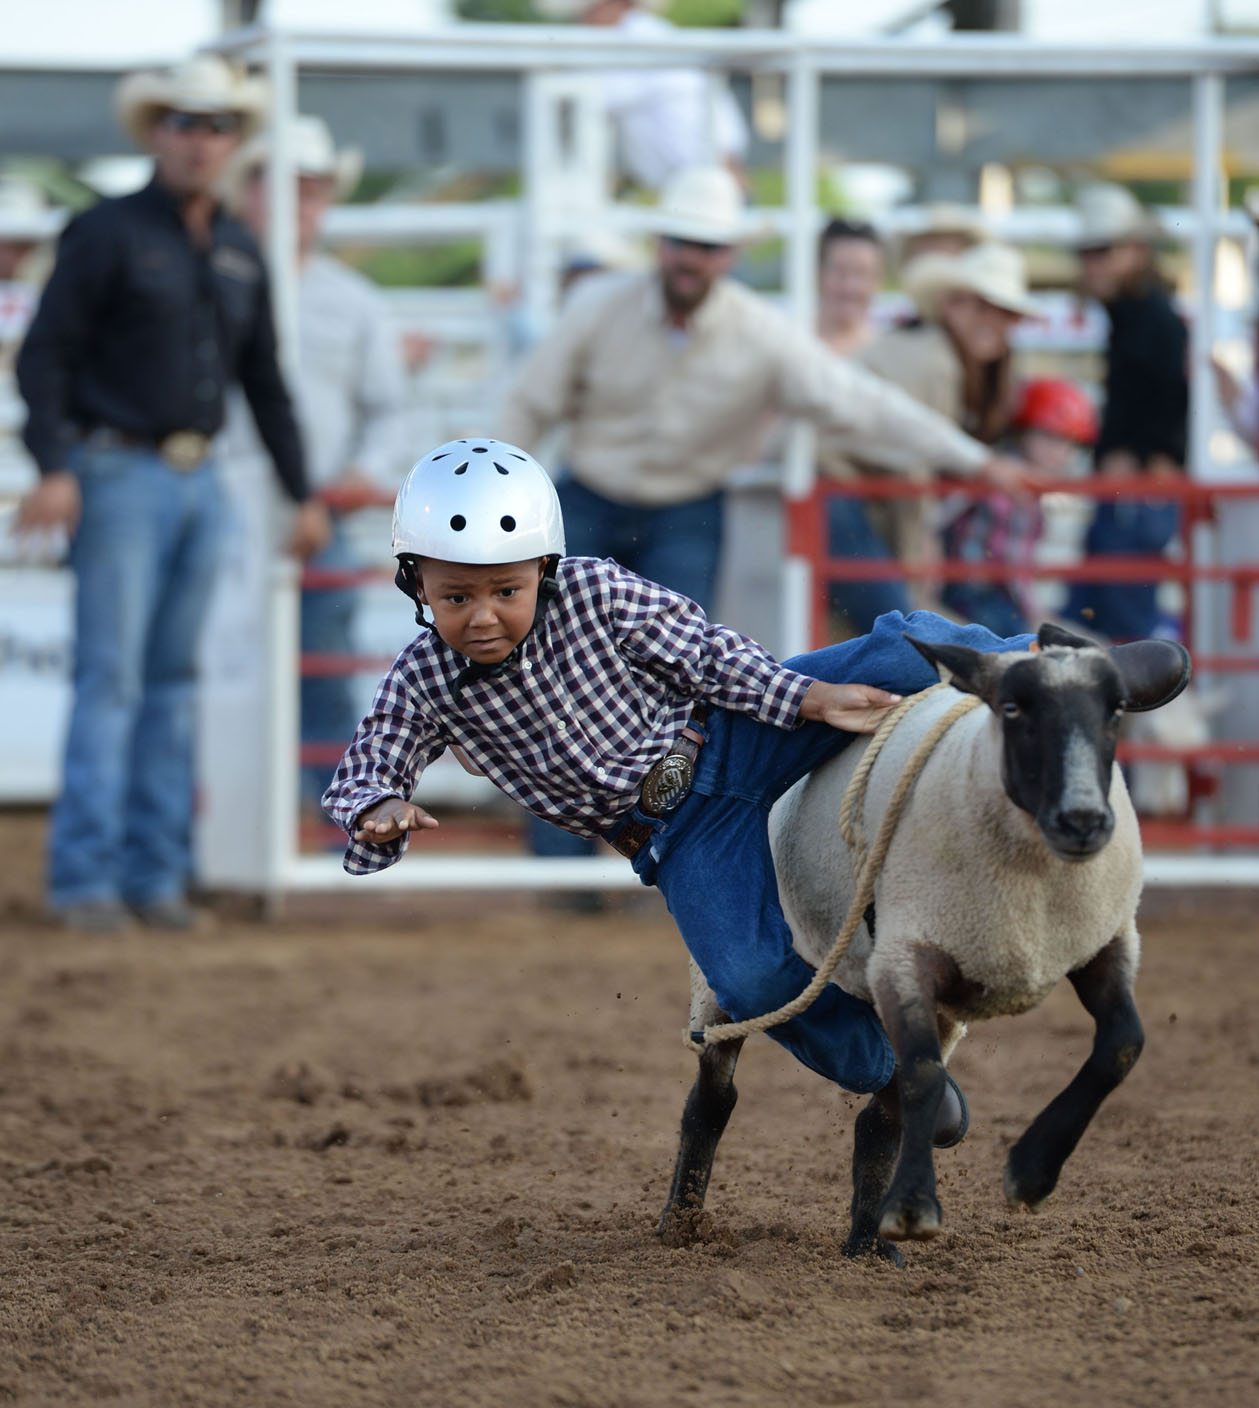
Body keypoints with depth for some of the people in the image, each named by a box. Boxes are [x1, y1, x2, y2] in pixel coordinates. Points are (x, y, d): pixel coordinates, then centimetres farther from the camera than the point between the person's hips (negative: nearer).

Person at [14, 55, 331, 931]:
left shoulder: (241, 253, 12)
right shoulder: (109, 235, -6)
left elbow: (265, 381, 20)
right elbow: (45, 355, -10)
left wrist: (302, 494, 19)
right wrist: (54, 468, -21)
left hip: (199, 480, 6)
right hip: (120, 474, -6)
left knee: (175, 680, 8)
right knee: (111, 676, -9)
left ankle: (158, 873, 12)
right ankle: (86, 878, -8)